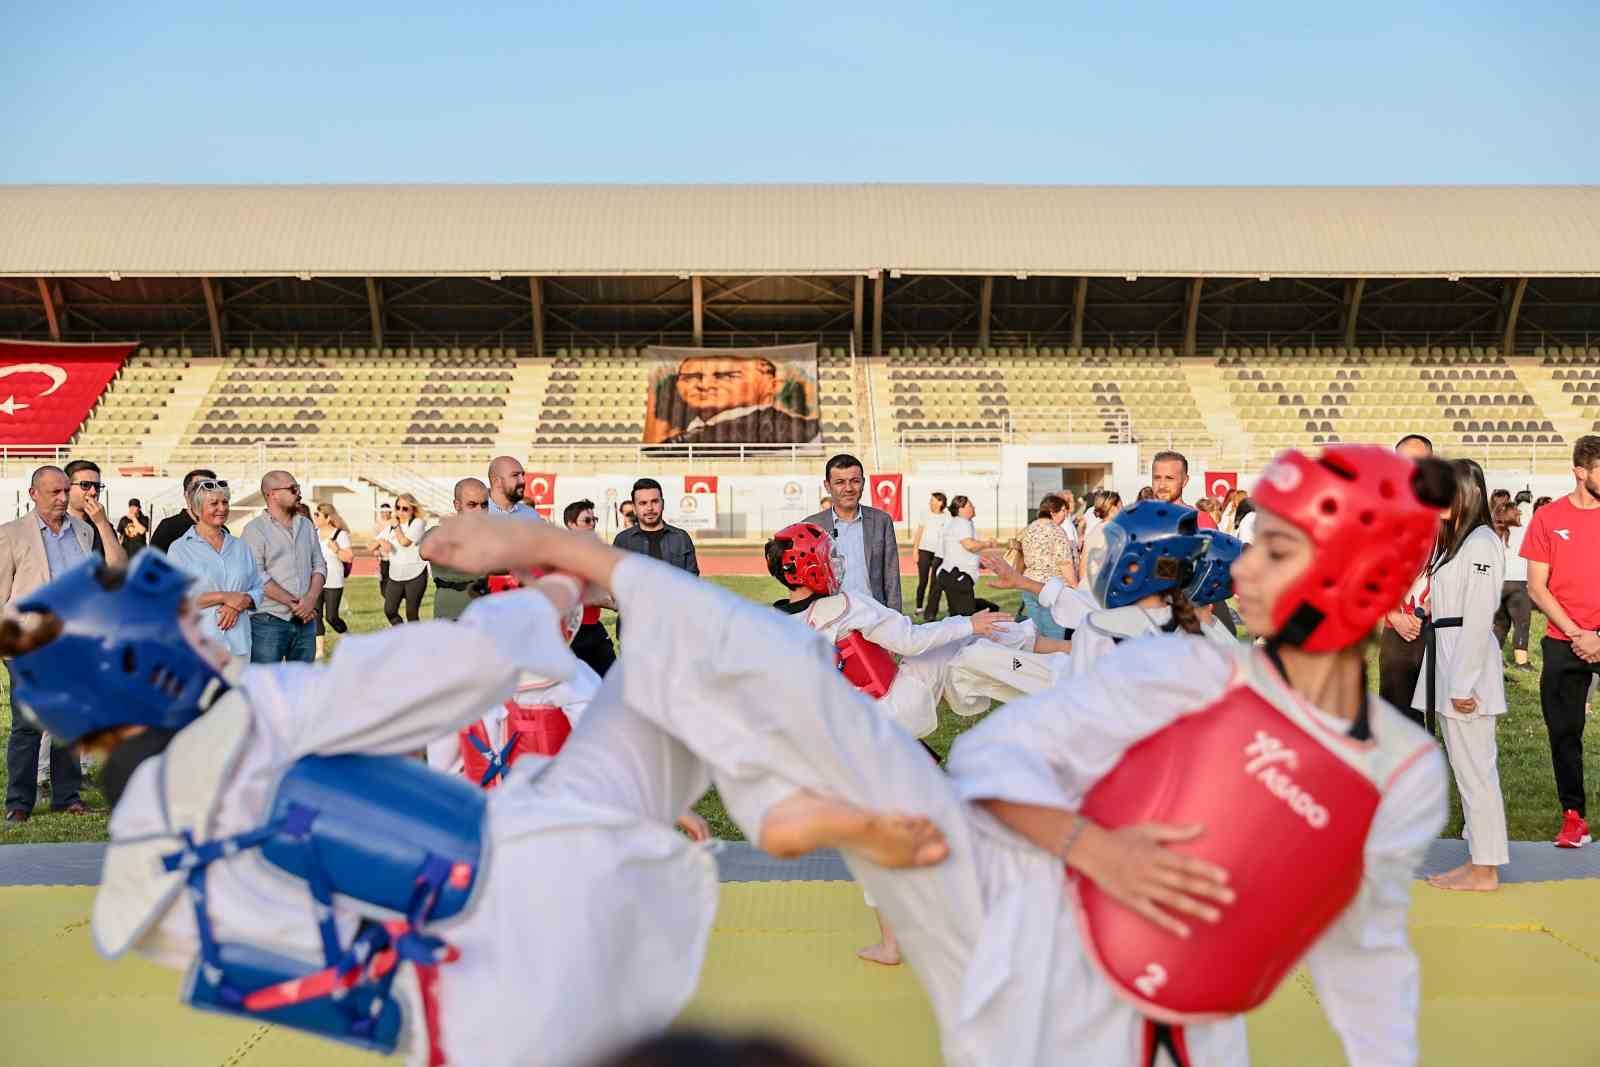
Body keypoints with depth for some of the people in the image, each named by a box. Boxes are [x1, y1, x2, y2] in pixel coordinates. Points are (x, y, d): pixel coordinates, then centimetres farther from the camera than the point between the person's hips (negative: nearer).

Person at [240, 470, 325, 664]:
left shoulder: (307, 526, 13)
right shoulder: (255, 530, -5)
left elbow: (319, 565, 10)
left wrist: (311, 599, -8)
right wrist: (293, 603, -15)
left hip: (305, 620, 6)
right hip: (269, 622, -6)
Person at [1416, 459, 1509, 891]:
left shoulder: (1481, 543, -14)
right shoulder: (1455, 539, 16)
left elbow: (1478, 620, -18)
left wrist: (1463, 683, -19)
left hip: (1468, 660, -10)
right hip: (1447, 655, 10)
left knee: (1473, 766, -2)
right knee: (1468, 765, 14)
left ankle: (1484, 870, 8)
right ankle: (1479, 857, 23)